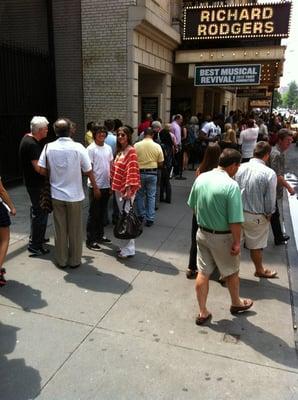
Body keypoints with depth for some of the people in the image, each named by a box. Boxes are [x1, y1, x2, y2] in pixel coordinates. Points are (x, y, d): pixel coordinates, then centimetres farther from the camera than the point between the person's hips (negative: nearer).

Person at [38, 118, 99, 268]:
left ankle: (61, 260, 23)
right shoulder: (78, 147, -12)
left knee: (60, 228, 12)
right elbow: (88, 171, -7)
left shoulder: (49, 147, -7)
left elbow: (42, 170, -6)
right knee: (75, 229, 11)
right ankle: (75, 260, 21)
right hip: (74, 195, -2)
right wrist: (95, 188, 7)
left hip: (56, 194, 2)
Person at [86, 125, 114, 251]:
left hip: (106, 186, 6)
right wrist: (95, 186, -15)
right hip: (95, 186, -6)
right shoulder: (91, 149, -10)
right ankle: (90, 240, 10)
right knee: (93, 214, 1)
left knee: (102, 212, 17)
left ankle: (100, 235, 31)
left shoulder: (108, 148, 8)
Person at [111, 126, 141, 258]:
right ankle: (125, 246, 25)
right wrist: (114, 186, 13)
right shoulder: (120, 151, 14)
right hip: (118, 188, 9)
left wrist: (128, 189, -22)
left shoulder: (131, 151, -11)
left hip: (126, 189, -9)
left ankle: (129, 249, 2)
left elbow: (132, 171, -18)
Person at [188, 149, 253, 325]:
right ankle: (236, 303, 43)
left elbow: (193, 205, 8)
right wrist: (237, 242, -11)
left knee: (203, 273, 14)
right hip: (222, 237, -5)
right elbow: (235, 221, -23)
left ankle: (203, 312, 24)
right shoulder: (231, 185, -23)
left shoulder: (201, 178, -4)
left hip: (202, 233, 5)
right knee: (232, 272, 20)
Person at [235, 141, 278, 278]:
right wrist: (268, 214, 7)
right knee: (256, 246, 18)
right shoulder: (269, 173, -19)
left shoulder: (240, 168, -8)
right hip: (256, 216, -3)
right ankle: (259, 270, 42)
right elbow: (270, 199, -12)